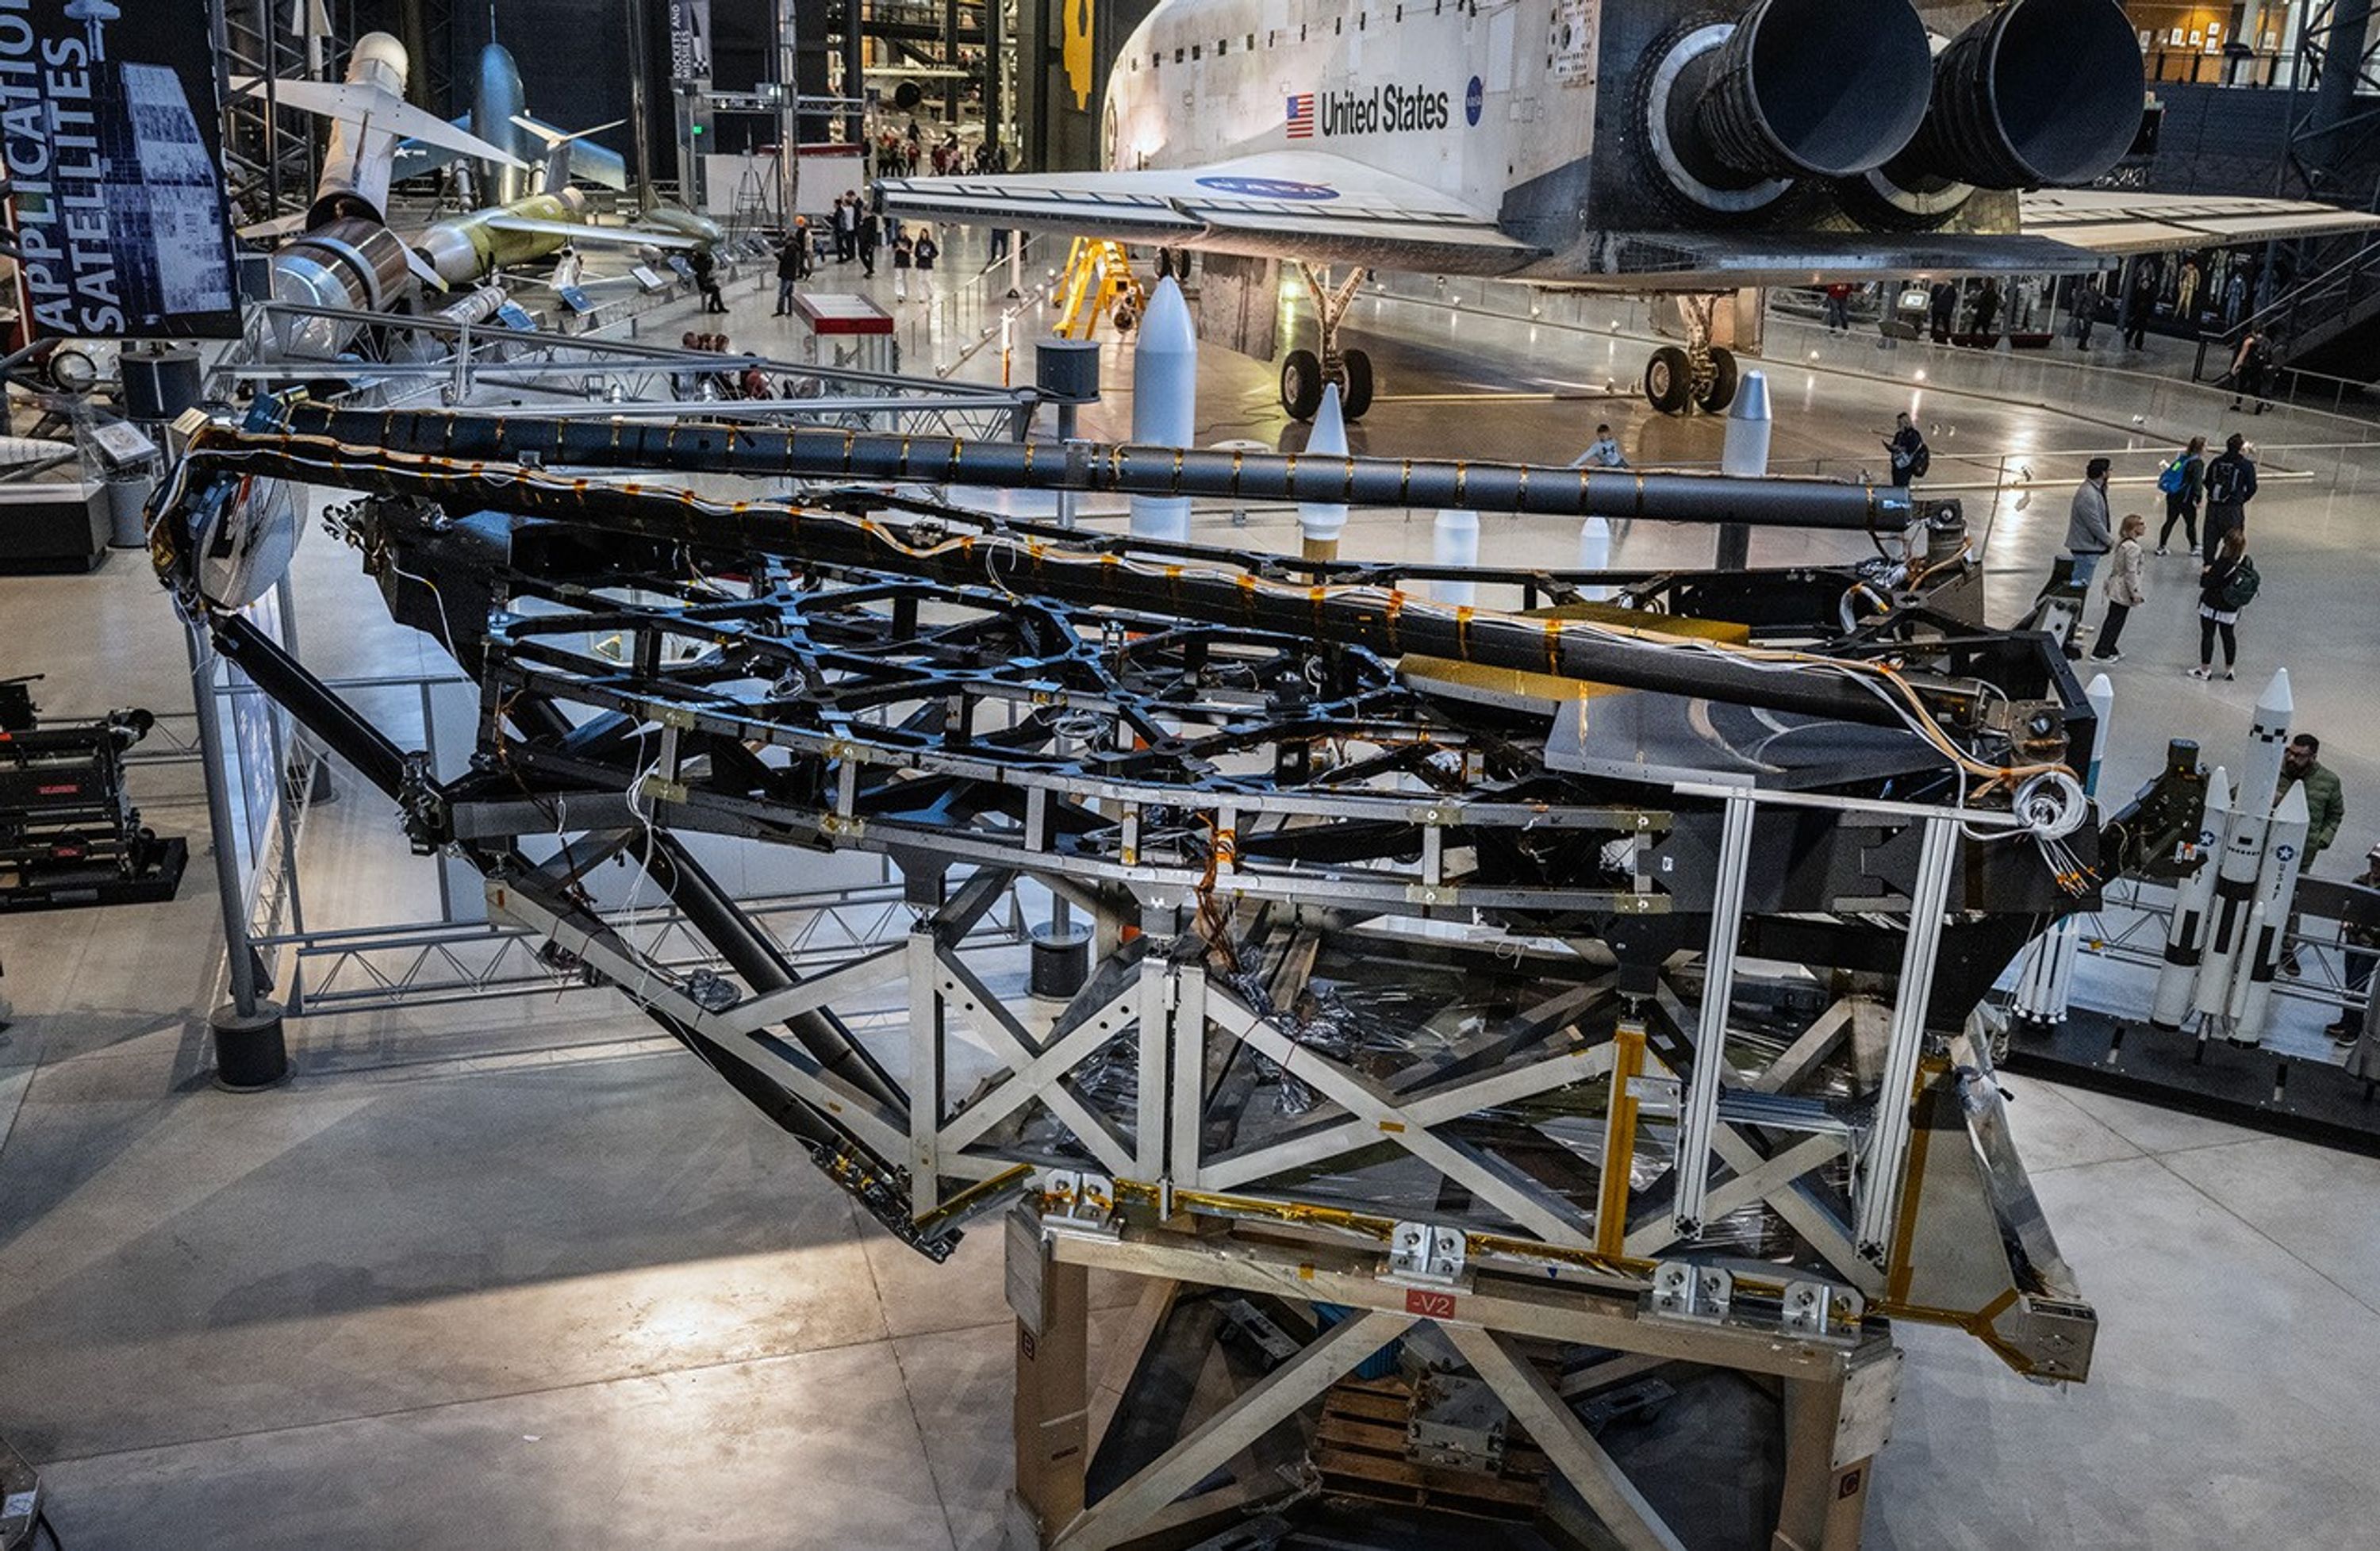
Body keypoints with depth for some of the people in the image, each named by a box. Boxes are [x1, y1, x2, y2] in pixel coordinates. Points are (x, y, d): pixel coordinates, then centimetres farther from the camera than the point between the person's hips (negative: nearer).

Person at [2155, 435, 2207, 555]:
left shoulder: (2183, 458, 8)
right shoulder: (2197, 463, -14)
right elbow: (2197, 482, -21)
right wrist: (2198, 498, -20)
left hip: (2172, 496, 7)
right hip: (2185, 499, -7)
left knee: (2170, 521, 14)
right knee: (2191, 523, 8)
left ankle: (2161, 547, 15)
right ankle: (2194, 547, 20)